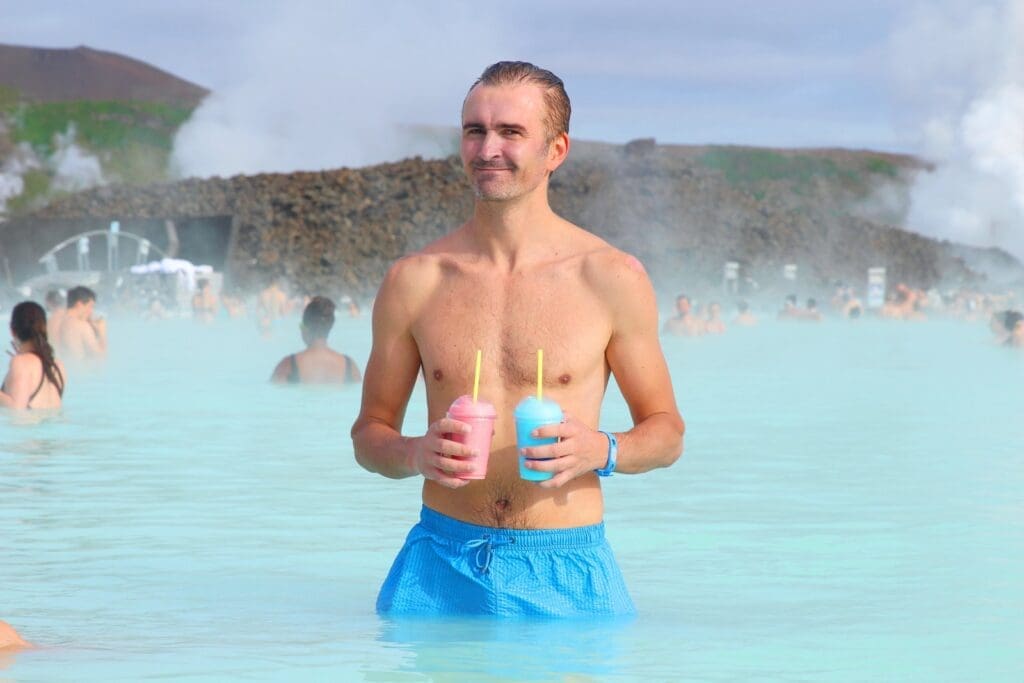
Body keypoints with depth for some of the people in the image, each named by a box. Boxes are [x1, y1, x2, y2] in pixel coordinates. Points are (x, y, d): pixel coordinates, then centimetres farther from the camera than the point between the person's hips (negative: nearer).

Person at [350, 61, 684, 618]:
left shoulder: (612, 279, 0)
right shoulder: (413, 280, 5)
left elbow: (666, 431, 9)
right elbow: (369, 432, 14)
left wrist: (600, 451, -13)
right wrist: (415, 454, -9)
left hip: (565, 574, -1)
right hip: (439, 570, 1)